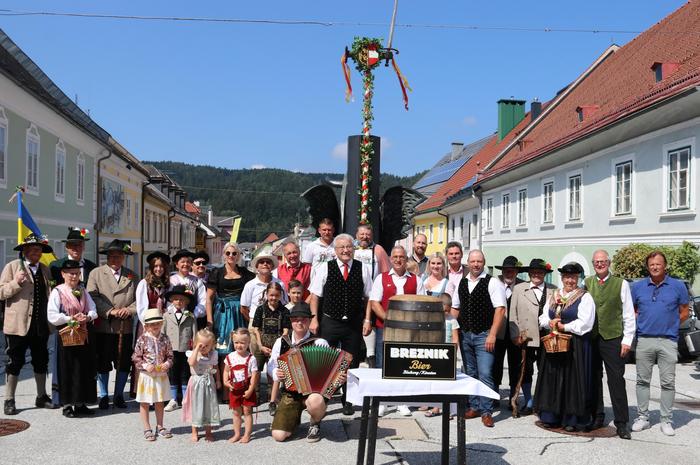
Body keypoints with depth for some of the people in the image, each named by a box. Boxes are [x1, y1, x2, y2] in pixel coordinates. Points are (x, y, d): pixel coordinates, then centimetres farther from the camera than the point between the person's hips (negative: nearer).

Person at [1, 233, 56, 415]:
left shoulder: (45, 270, 14)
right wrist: (16, 283, -20)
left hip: (40, 325, 5)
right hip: (18, 325, -5)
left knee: (41, 362, 12)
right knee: (15, 362, 2)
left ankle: (41, 397, 24)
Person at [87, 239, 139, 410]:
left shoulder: (132, 276, 12)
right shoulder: (96, 273, 5)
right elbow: (92, 297, -6)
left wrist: (129, 310, -11)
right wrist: (110, 311, -15)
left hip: (126, 327, 2)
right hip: (103, 327, -2)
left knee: (124, 363, 6)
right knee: (103, 363, 4)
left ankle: (119, 395, 19)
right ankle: (103, 396, 17)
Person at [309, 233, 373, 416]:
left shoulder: (363, 269, 2)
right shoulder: (325, 269, -1)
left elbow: (368, 297, 4)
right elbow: (315, 295, 1)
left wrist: (367, 319, -1)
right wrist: (314, 318, -5)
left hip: (354, 325, 2)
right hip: (330, 323, -1)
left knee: (351, 363, 10)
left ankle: (348, 401, 23)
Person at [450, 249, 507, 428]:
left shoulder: (492, 283, -7)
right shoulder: (461, 283, 10)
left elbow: (500, 309, -11)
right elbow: (455, 308, 17)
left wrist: (492, 335, -16)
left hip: (484, 335, -6)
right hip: (465, 334, 6)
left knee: (485, 374, -9)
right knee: (470, 373, 13)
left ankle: (486, 411, -1)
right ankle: (474, 407, 23)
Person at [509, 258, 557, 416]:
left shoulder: (554, 290, 5)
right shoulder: (518, 289, 7)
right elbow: (513, 314, 5)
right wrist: (515, 336, -2)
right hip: (525, 339, 1)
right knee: (525, 372, 6)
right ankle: (528, 404, 20)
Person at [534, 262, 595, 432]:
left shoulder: (585, 297, -4)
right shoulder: (553, 297, 14)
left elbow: (584, 323, -13)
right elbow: (543, 318, 13)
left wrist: (563, 326, -11)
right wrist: (550, 323, -8)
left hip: (575, 346, -5)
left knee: (573, 380, -1)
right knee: (552, 379, 6)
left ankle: (573, 419, 7)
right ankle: (552, 416, 15)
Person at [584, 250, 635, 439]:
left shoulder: (621, 284, 1)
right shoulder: (586, 283, 8)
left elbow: (629, 315, 1)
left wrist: (627, 340, -4)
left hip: (613, 338, -3)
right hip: (591, 338, 3)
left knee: (616, 381, -2)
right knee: (594, 379, 9)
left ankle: (621, 423, 3)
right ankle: (597, 417, 21)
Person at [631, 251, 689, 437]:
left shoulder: (678, 286, 3)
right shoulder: (638, 286, 7)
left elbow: (684, 313, 9)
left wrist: (669, 325, 4)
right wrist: (643, 323, 5)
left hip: (668, 341, -2)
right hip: (644, 340, 2)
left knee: (668, 382, 1)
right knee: (642, 380, 6)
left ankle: (667, 420, 9)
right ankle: (642, 417, 15)